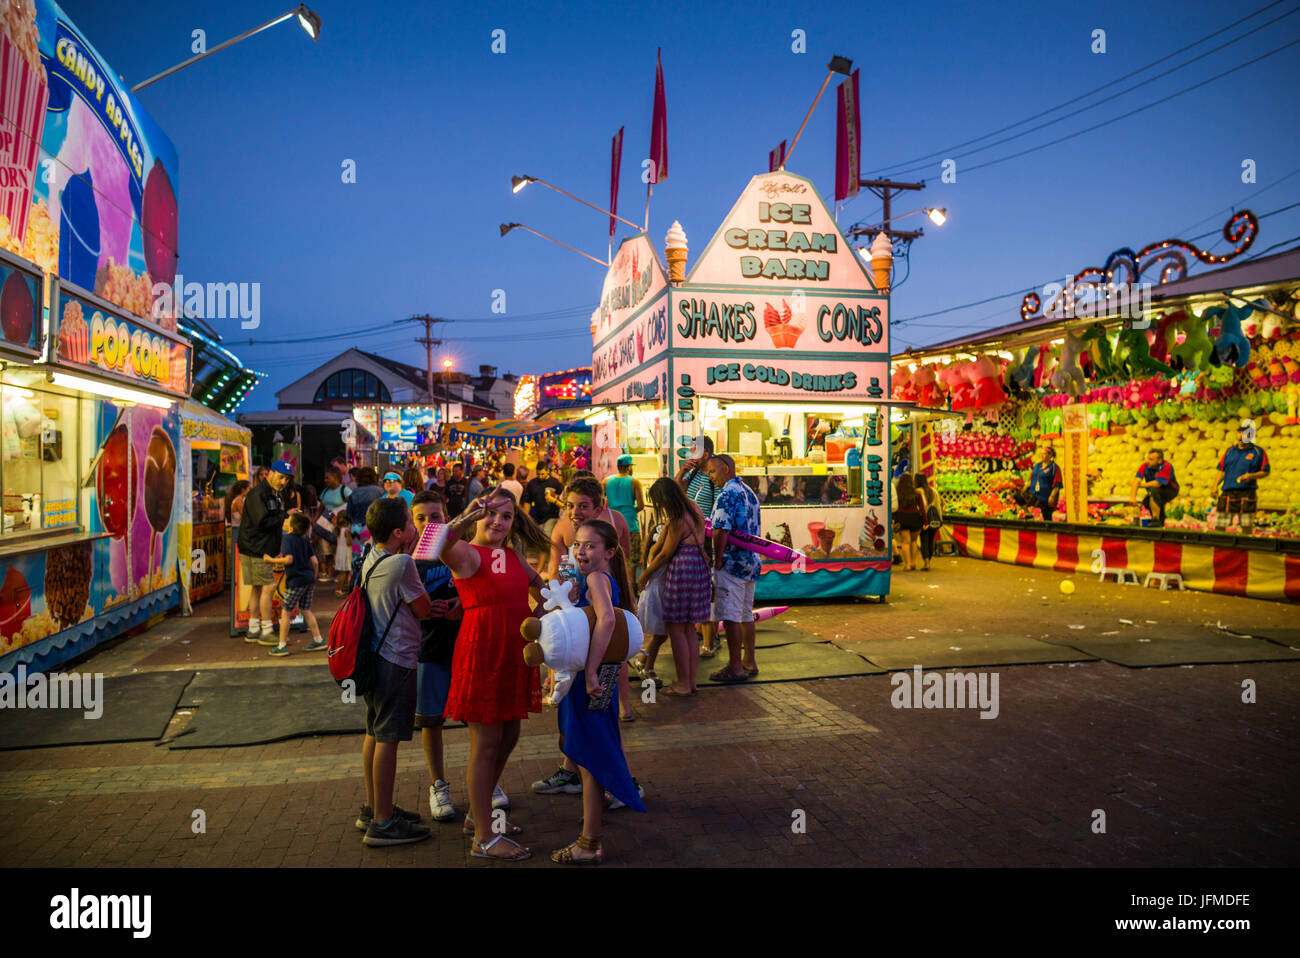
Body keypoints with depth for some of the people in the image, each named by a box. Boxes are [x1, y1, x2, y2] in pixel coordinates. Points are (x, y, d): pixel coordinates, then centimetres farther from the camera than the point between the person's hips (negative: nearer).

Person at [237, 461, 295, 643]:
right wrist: (285, 516, -14)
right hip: (254, 549, -10)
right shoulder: (257, 494, -15)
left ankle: (253, 630, 19)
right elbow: (262, 522, -24)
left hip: (264, 549, 10)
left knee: (257, 588, 12)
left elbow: (275, 522, 16)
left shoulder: (275, 495, 16)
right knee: (268, 587, -8)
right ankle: (267, 631, -2)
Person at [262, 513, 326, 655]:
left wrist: (272, 560, -9)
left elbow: (289, 559, -22)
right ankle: (318, 641, 19)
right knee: (305, 610, 17)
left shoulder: (287, 538, -10)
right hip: (309, 579, 7)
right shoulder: (305, 540, 10)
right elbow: (314, 561, 10)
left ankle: (282, 646, 7)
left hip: (296, 581, -7)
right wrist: (313, 577, 21)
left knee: (285, 612, 4)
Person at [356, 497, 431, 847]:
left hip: (375, 656, 10)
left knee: (375, 734, 18)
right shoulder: (402, 563, -19)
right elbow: (424, 609, -10)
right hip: (397, 660, -9)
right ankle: (383, 823, 4)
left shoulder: (371, 558, 8)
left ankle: (373, 809, 30)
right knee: (388, 739, -3)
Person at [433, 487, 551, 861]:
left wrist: (539, 610, 18)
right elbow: (441, 546, -36)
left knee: (508, 737, 16)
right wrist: (466, 518, -49)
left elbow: (535, 581, 31)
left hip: (513, 655, 8)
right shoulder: (467, 553, -11)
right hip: (482, 653, -8)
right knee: (485, 743, -1)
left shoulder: (511, 556, 10)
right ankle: (483, 839, 10)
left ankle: (478, 815, 34)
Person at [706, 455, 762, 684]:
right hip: (751, 562, 9)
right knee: (746, 614, 16)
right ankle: (750, 662, 23)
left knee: (730, 616, -5)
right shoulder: (749, 492, 16)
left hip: (732, 564, -9)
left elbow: (721, 531, -21)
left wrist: (717, 562, -15)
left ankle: (735, 667, -2)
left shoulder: (727, 494, -13)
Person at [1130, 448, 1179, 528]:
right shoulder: (1145, 466, -16)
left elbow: (1157, 483, -37)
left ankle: (1156, 520, -29)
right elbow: (1137, 480, -28)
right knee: (1146, 501, -16)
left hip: (1170, 490, -6)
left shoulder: (1166, 467, -28)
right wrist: (1132, 497, -41)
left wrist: (1141, 485, -30)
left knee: (1153, 490, -32)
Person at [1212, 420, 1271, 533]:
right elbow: (1221, 470, 13)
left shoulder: (1258, 452, 4)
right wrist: (1215, 486, 0)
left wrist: (1252, 476, -14)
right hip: (1227, 492, 2)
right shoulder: (1229, 451, 14)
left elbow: (1265, 472, 5)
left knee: (1247, 525, 1)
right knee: (1219, 525, -1)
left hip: (1246, 493, -2)